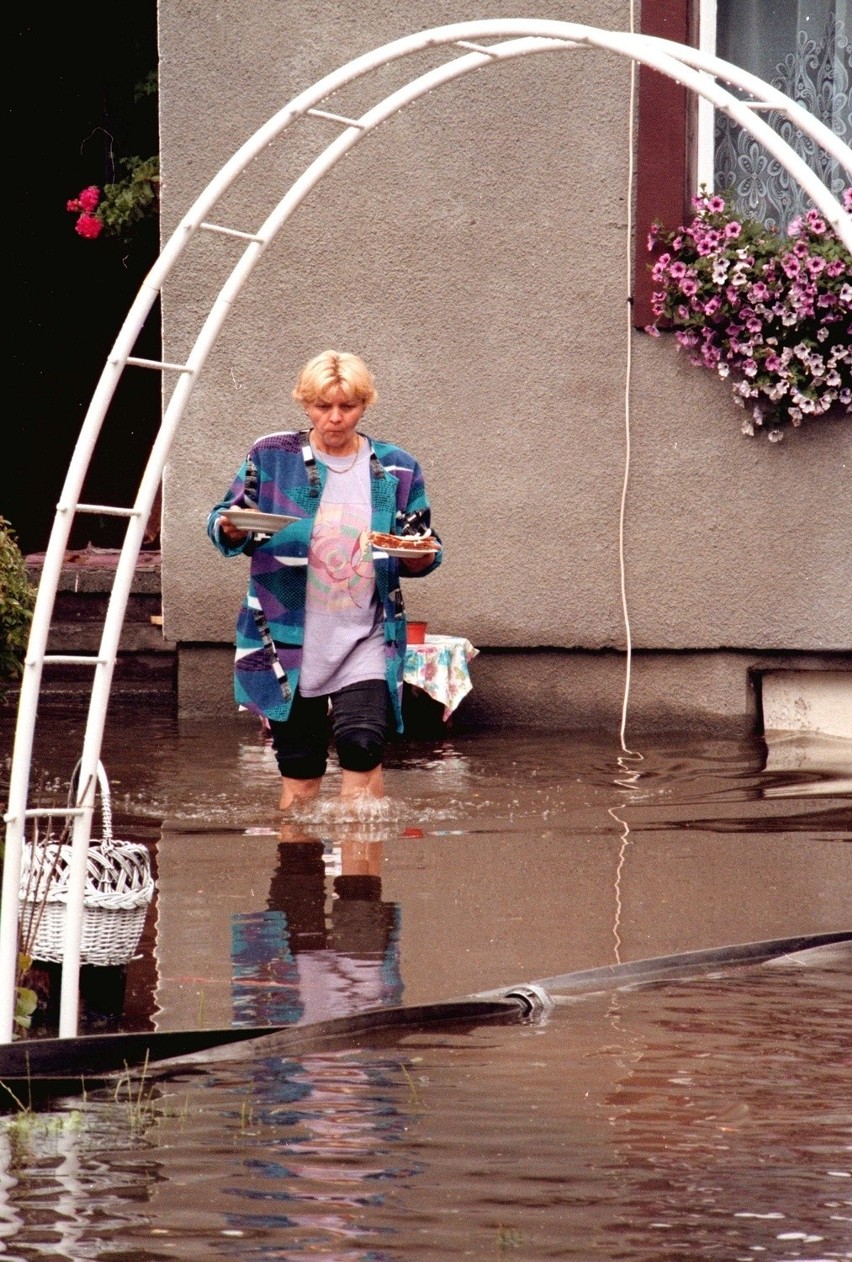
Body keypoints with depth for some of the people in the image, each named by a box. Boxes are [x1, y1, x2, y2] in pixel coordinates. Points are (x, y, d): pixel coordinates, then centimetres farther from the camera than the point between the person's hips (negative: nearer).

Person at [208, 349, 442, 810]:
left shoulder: (396, 470, 6)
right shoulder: (271, 457, 3)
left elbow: (420, 555, 13)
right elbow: (223, 522, 6)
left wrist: (420, 557, -11)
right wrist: (232, 530, -18)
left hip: (364, 640, 0)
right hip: (287, 641, 0)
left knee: (362, 746, -18)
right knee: (298, 768, 5)